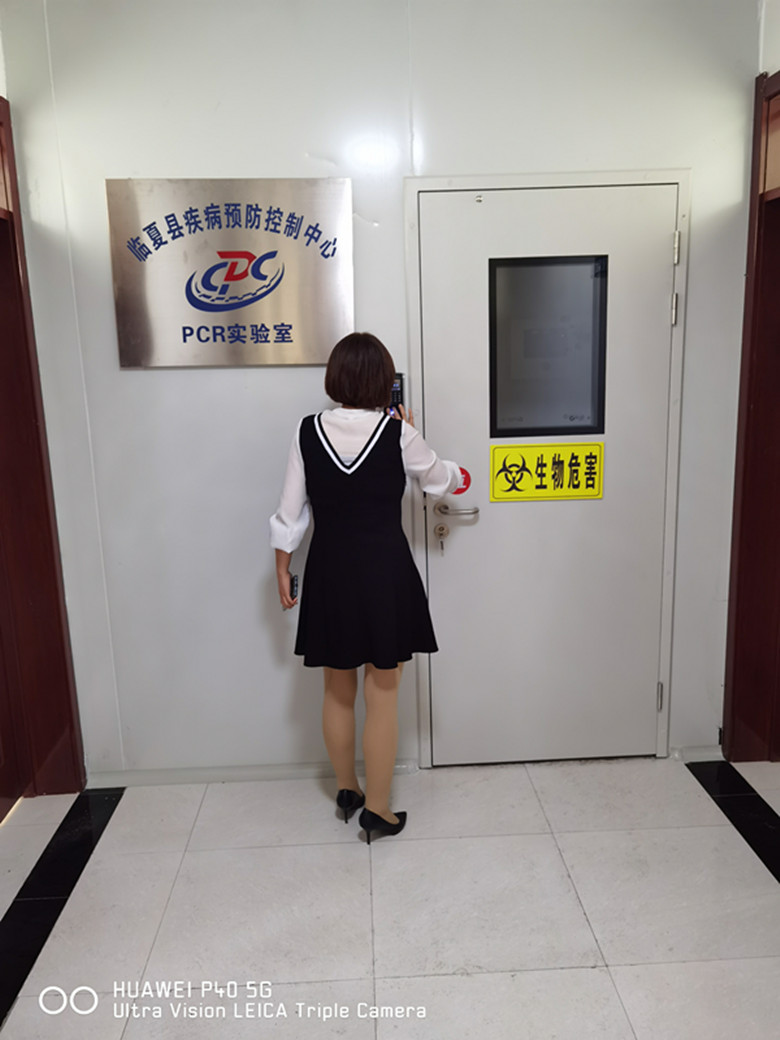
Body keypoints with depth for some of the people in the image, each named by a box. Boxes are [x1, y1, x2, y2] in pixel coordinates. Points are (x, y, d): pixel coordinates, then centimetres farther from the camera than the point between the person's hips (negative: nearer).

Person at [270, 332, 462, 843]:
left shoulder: (308, 432, -4)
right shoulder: (398, 434, -10)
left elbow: (291, 511, 0)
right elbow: (443, 480, 7)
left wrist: (283, 570, 11)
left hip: (330, 571, 3)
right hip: (385, 572, -2)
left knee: (338, 690, 18)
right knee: (382, 693, 8)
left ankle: (346, 790, 35)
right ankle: (377, 808, 18)